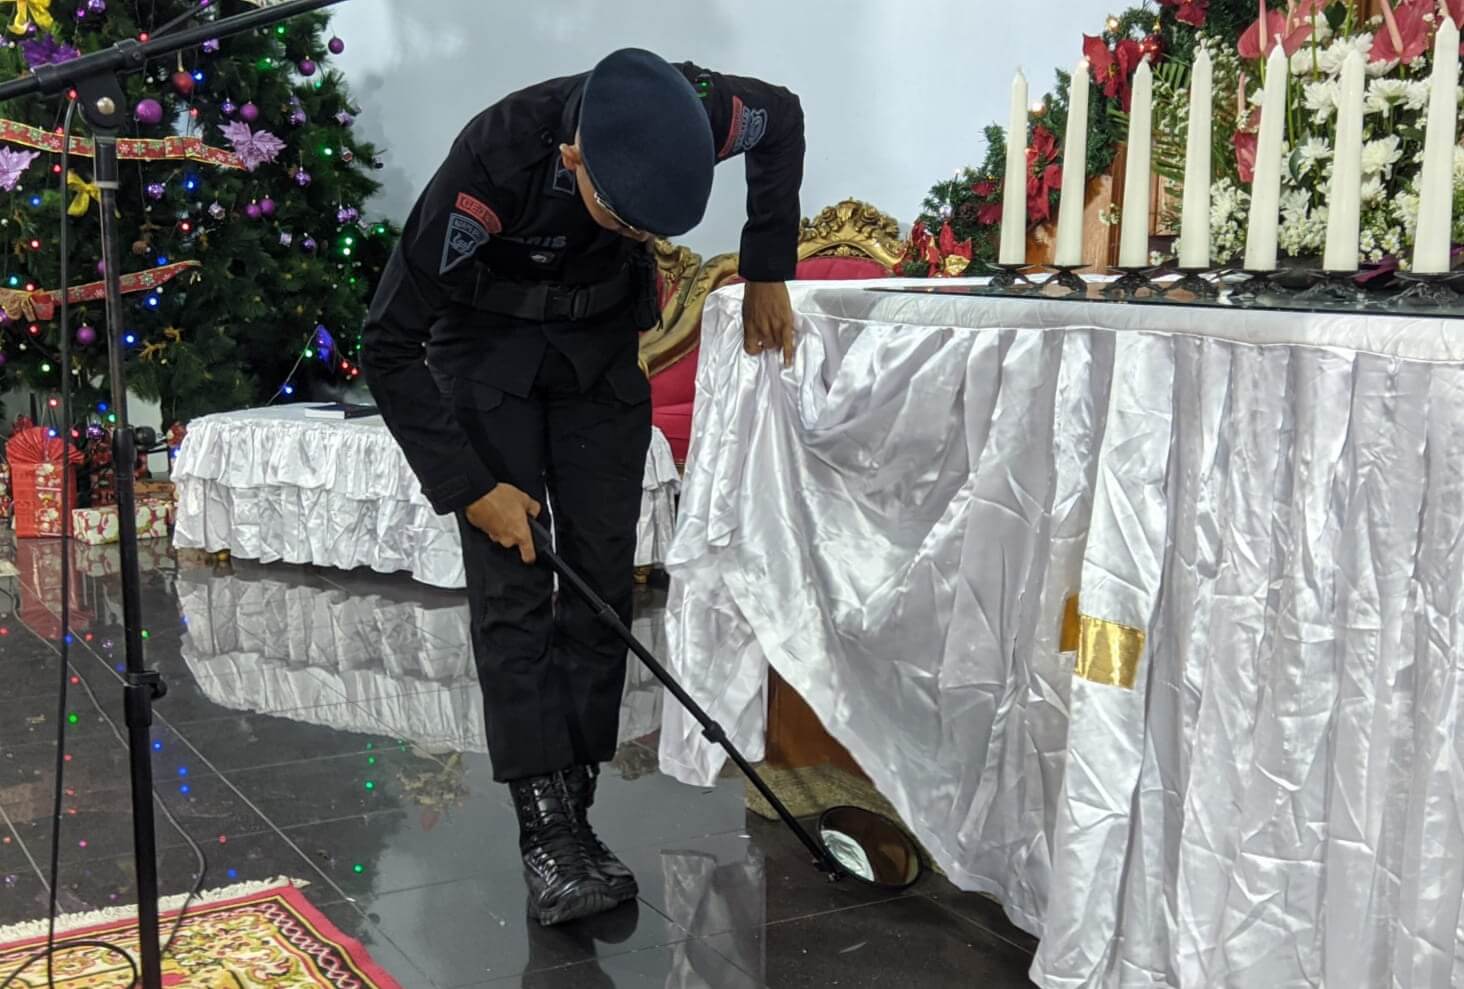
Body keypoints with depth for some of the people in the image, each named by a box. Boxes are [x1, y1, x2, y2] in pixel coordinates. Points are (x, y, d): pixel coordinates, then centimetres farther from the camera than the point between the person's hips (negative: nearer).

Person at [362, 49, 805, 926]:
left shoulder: (689, 115, -28)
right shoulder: (493, 164, -37)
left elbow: (783, 119, -1)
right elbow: (390, 346, -26)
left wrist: (769, 276, -3)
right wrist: (469, 487, -23)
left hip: (602, 343, 4)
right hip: (488, 348, -3)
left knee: (603, 578, -1)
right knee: (513, 585, -11)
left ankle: (576, 812, 6)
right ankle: (547, 836, -8)